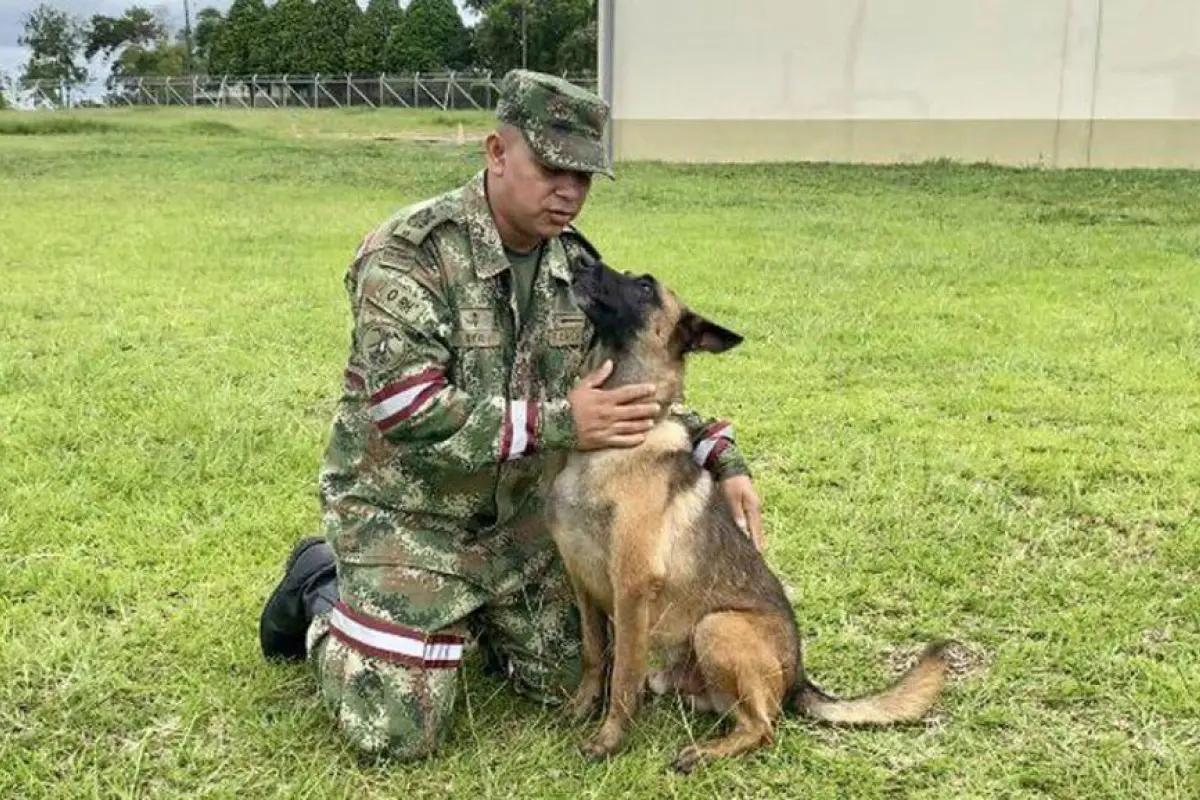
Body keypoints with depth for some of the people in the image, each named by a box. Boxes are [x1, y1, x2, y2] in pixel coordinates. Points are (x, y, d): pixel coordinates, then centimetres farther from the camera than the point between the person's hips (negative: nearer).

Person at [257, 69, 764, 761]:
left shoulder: (576, 263, -1)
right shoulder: (409, 253, -23)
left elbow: (633, 385, 6)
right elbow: (407, 412, -30)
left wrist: (721, 455, -9)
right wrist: (558, 423, -32)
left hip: (517, 510, 6)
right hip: (405, 512, -6)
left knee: (574, 682, 11)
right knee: (400, 732, -6)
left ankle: (465, 617, 33)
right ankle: (321, 595, 19)